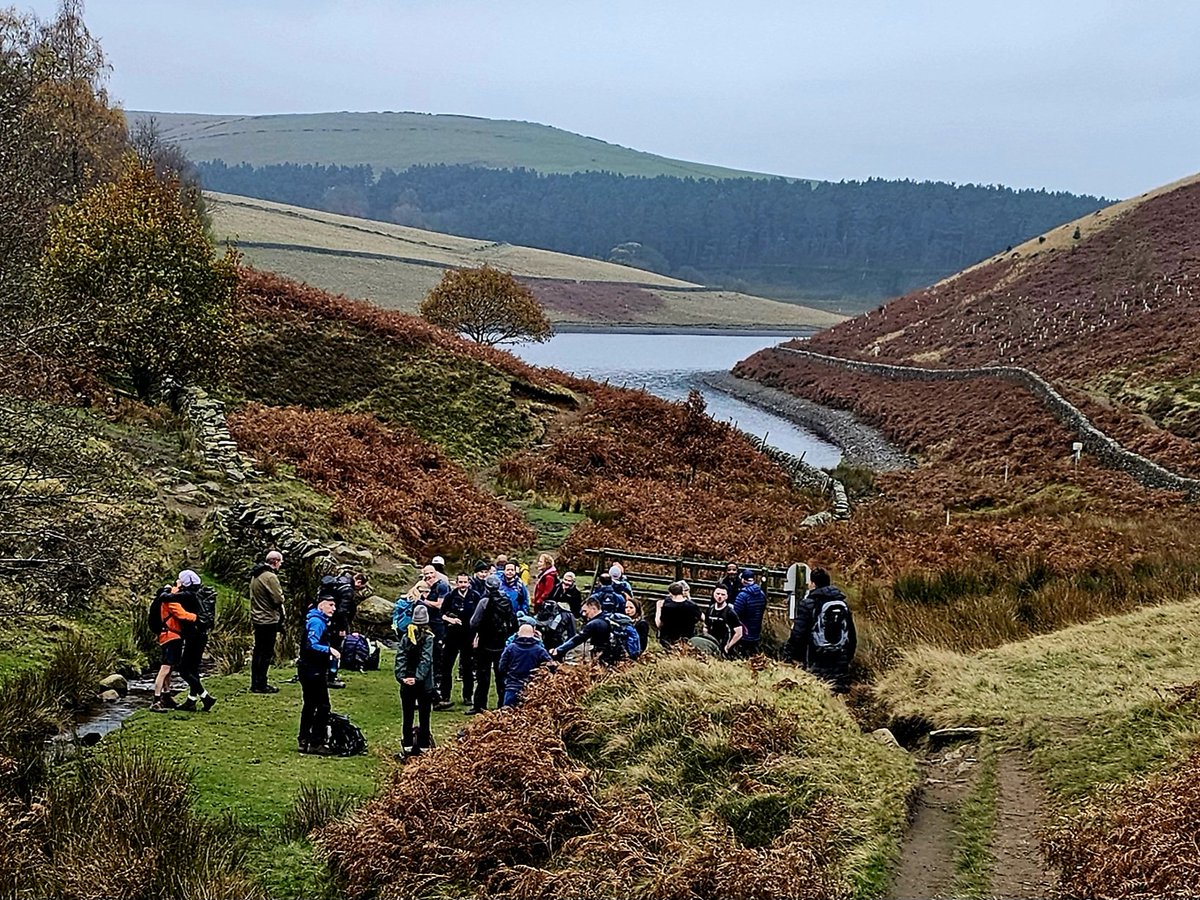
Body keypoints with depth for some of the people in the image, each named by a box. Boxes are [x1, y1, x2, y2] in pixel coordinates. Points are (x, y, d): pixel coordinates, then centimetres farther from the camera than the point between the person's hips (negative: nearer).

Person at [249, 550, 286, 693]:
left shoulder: (256, 575, 11)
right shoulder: (271, 577, -18)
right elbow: (278, 599, -19)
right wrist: (281, 617, -2)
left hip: (257, 618, 9)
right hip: (269, 620, -9)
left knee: (258, 651, 15)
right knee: (267, 653, -3)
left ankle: (255, 683, 22)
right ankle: (261, 685, -1)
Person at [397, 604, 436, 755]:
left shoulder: (406, 637, 0)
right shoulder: (429, 638, -9)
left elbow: (400, 657, -7)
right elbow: (426, 659, -17)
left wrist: (401, 676, -12)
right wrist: (418, 677, -19)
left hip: (406, 682, 3)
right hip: (424, 684, -2)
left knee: (408, 716, 10)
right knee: (424, 717, 6)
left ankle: (407, 747, 12)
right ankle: (424, 747, 7)